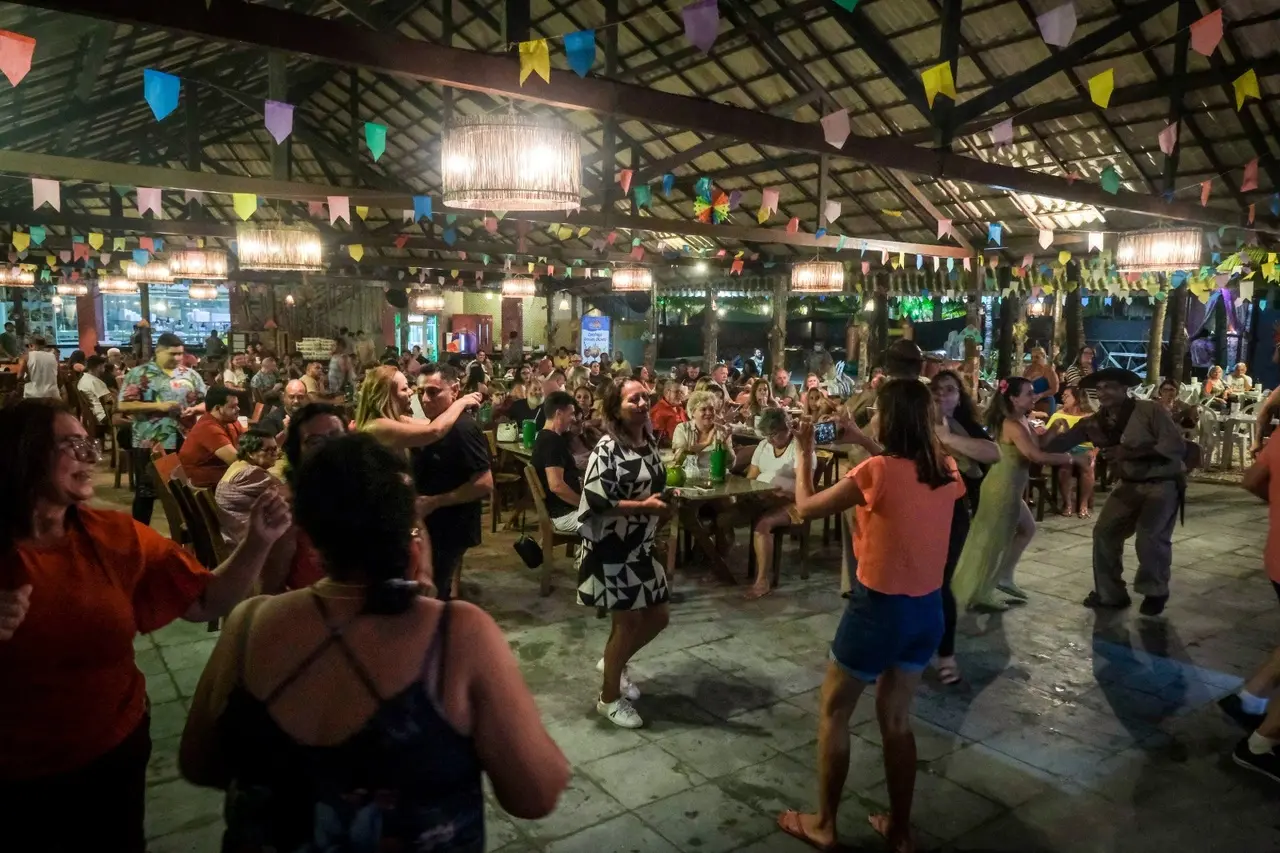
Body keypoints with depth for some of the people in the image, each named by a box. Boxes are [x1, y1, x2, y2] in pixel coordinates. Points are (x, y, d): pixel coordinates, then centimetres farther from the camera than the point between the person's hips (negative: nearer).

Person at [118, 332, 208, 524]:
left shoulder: (190, 374, 8)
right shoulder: (139, 374, -3)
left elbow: (206, 402, 11)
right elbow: (123, 405, -10)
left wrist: (194, 409, -11)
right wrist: (159, 406, -17)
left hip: (185, 444, 3)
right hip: (149, 444, -3)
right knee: (145, 492, 6)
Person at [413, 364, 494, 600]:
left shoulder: (463, 428, -22)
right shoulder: (437, 424, 8)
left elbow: (484, 484, -27)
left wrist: (435, 502, -22)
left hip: (451, 529, -9)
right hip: (434, 525, 9)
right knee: (440, 592, 20)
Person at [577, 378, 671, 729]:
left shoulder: (650, 443, 7)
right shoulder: (607, 449, -18)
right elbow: (595, 501, -24)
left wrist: (666, 499, 2)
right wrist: (644, 506, -27)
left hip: (641, 546, 8)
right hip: (611, 548, -8)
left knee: (658, 616, 15)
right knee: (628, 622, 2)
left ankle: (613, 663, 41)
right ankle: (609, 697, 24)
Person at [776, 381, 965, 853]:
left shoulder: (877, 471, -21)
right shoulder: (946, 471, -3)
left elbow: (806, 508, -11)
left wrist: (805, 454, 3)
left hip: (880, 607, -6)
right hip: (927, 608, 6)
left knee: (833, 712, 14)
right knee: (896, 718, 22)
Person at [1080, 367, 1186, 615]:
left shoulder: (1150, 410, -18)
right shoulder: (1101, 420, 0)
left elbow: (1176, 445, -24)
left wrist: (1131, 453, -31)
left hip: (1163, 482, -6)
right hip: (1129, 483, 6)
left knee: (1150, 536, -20)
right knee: (1104, 532, -2)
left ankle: (1155, 592, 6)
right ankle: (1109, 593, 14)